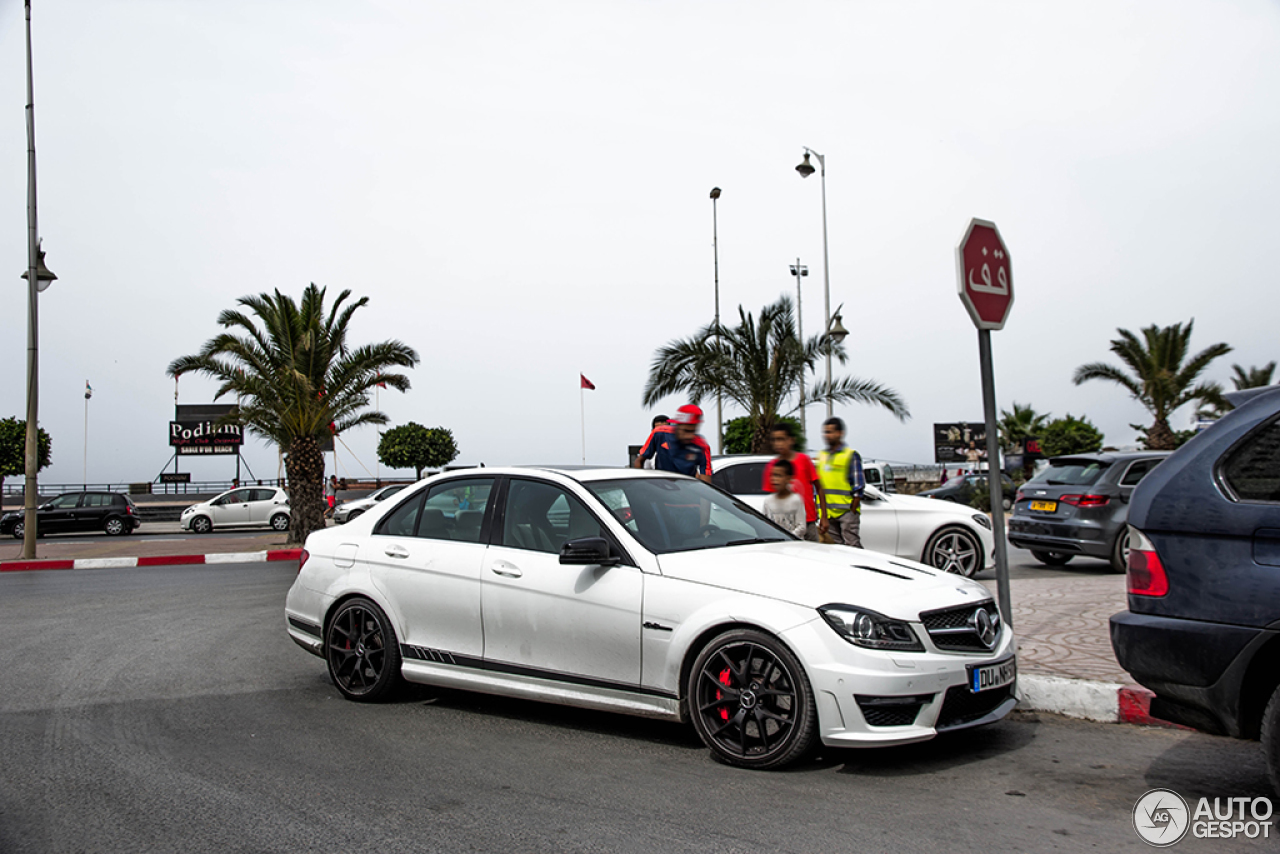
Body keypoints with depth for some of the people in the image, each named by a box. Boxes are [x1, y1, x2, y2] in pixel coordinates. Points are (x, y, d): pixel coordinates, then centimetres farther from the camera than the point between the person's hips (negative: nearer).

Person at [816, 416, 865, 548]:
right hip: (828, 512, 6)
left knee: (852, 546, -9)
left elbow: (858, 486, -6)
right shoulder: (821, 455, 14)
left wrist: (852, 510, -11)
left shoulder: (851, 455, -3)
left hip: (847, 511, -6)